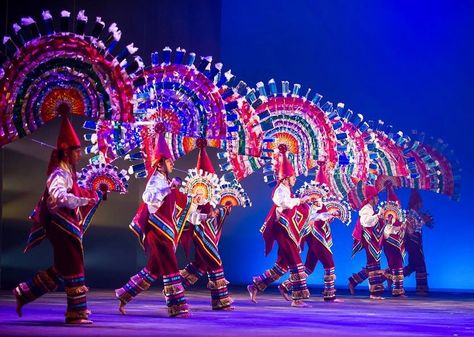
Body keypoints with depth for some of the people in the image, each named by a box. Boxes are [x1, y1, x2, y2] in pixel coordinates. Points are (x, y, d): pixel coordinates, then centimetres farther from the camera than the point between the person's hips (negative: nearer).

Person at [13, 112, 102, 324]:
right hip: (63, 228, -10)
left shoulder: (68, 173, 13)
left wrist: (96, 194, 25)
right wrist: (83, 200, -35)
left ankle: (23, 293, 23)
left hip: (67, 227, 10)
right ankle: (76, 313, 4)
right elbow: (58, 197, -34)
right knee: (73, 270, -4)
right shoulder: (59, 174, -16)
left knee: (60, 271, 16)